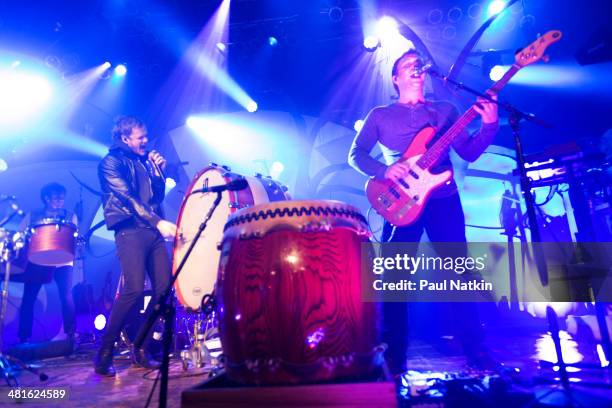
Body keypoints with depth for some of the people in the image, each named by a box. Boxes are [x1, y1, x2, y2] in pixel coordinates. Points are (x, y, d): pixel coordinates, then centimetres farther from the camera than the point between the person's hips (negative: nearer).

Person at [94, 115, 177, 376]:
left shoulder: (144, 161, 22)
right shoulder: (111, 162, 1)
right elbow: (128, 197, -14)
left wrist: (159, 171, 8)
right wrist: (158, 222, -25)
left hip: (153, 231, 7)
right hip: (130, 231, -7)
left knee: (164, 288, -1)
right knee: (134, 289, -19)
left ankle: (141, 349, 12)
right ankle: (104, 353, -3)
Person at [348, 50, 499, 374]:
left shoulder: (446, 110, 17)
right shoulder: (380, 115, 13)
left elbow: (469, 153, 8)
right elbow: (356, 155, 4)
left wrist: (489, 125, -9)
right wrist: (384, 171, -15)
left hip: (444, 199, 2)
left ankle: (475, 350, 14)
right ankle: (394, 358, 4)